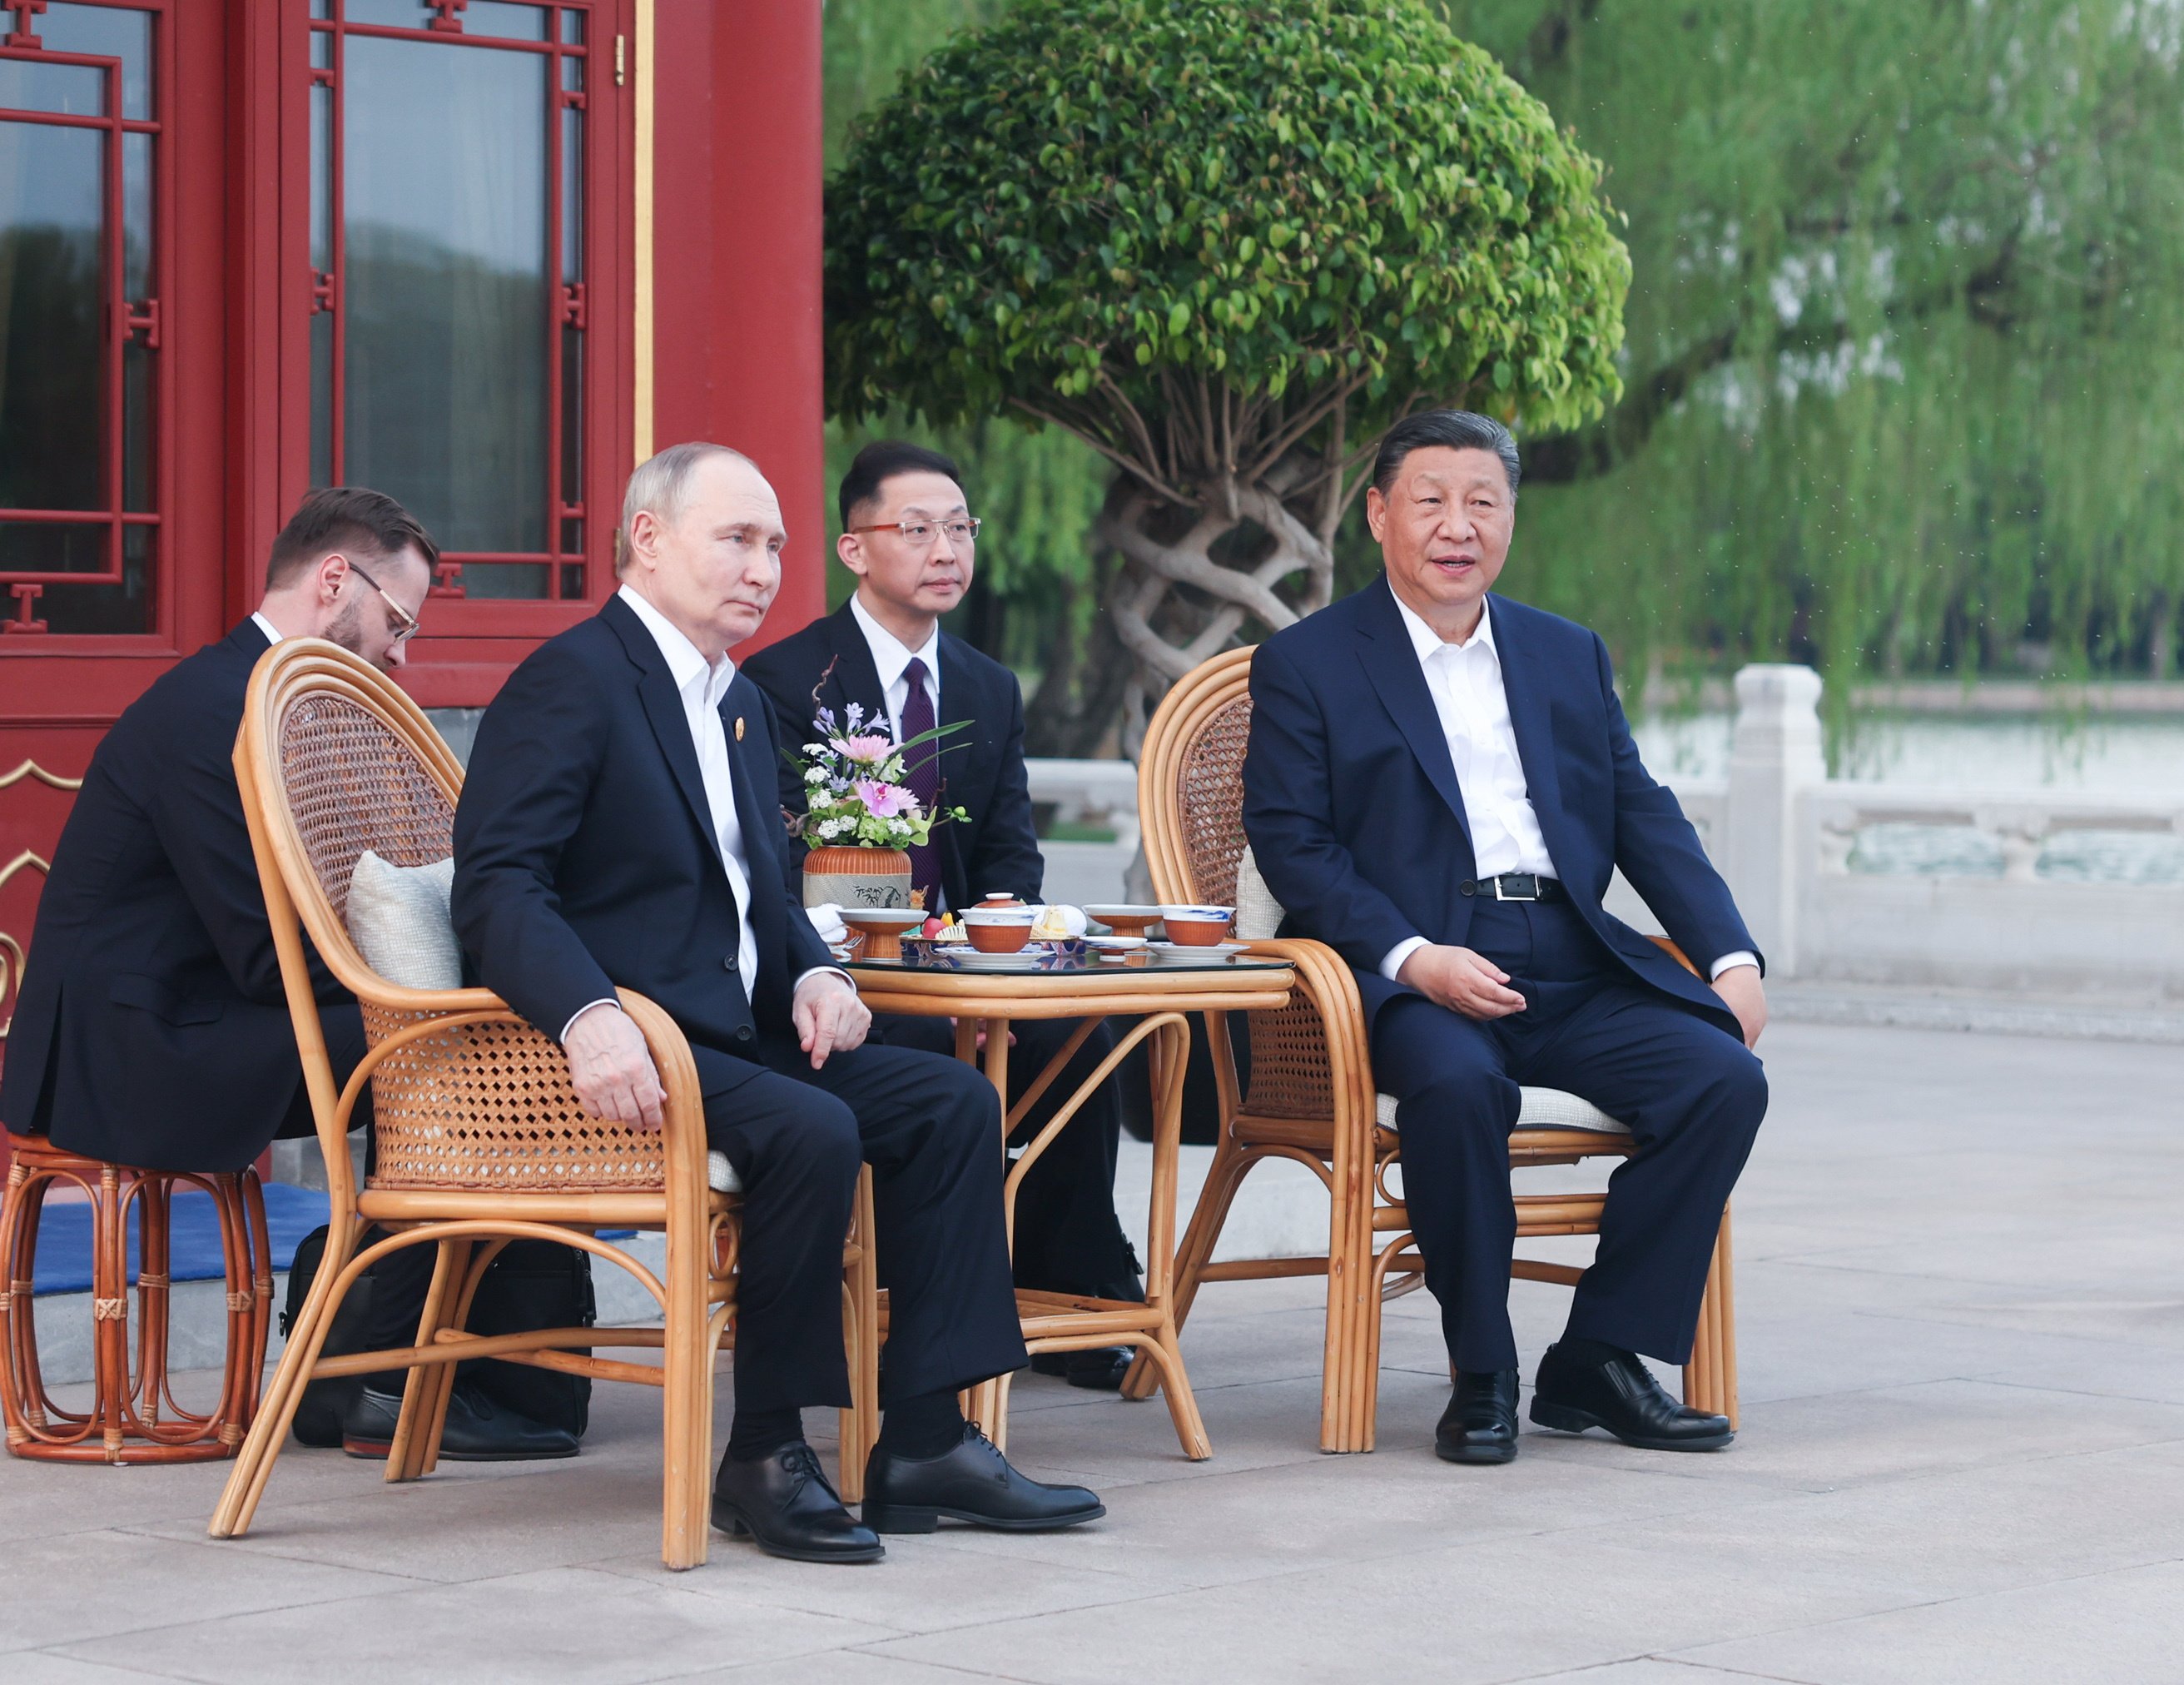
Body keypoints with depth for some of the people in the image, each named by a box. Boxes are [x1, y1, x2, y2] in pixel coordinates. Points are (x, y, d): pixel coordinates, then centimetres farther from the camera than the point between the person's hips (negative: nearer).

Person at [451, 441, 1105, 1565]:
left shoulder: (741, 705, 21)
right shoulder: (572, 682, -9)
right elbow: (496, 884, -19)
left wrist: (814, 974, 3)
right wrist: (588, 1018, -36)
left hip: (734, 1033, 10)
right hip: (626, 1053, -10)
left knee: (951, 1101, -3)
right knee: (811, 1129, -30)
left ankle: (924, 1440, -5)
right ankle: (764, 1458, -17)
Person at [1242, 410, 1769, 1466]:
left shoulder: (1570, 655, 21)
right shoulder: (1304, 664, 7)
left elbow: (1644, 817, 16)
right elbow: (1291, 844, -3)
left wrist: (1732, 955, 0)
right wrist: (1412, 957, -18)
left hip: (1572, 966, 5)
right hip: (1414, 973, -5)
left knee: (1724, 1076, -19)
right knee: (1458, 1084, -36)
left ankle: (1597, 1360, -8)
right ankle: (1481, 1375, -17)